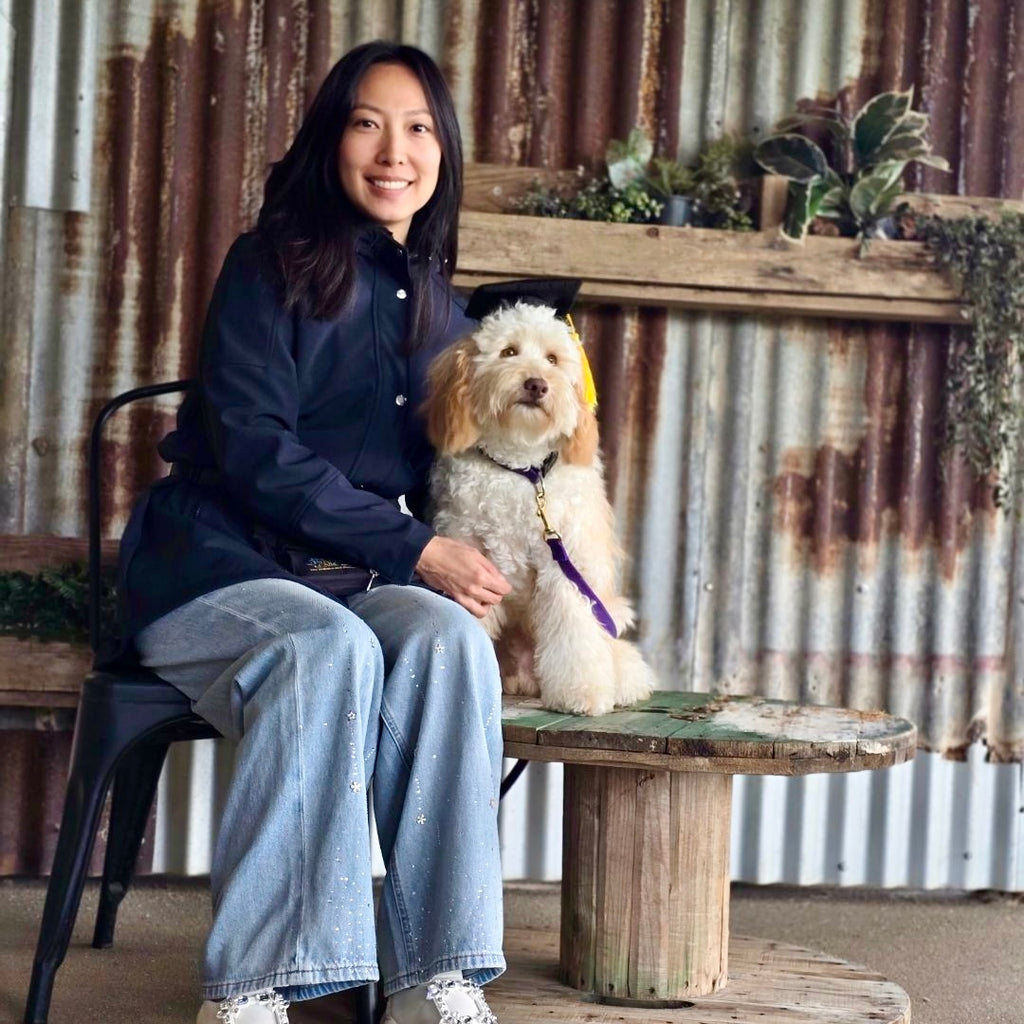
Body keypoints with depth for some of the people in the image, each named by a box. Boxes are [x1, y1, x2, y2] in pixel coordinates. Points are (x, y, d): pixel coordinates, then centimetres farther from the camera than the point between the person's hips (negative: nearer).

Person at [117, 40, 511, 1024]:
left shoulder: (439, 310, 17)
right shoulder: (273, 265, 0)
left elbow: (429, 473, 19)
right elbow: (253, 449, -11)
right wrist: (414, 550, -15)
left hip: (351, 582, 4)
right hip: (216, 567, -4)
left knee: (450, 637, -29)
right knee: (331, 646, -36)